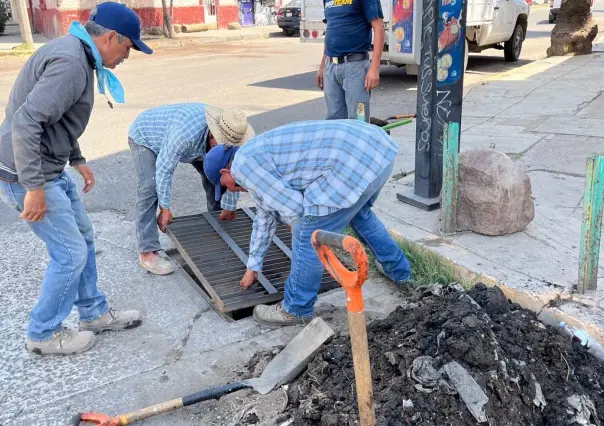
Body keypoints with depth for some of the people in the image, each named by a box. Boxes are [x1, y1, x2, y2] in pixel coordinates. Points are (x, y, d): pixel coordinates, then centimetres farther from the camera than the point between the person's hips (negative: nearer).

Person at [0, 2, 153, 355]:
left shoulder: (75, 53, 9)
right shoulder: (70, 63, -23)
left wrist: (77, 159, 19)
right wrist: (34, 188, -28)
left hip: (50, 169, 10)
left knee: (84, 237, 18)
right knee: (71, 252, 0)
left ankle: (95, 313, 33)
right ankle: (44, 335, 18)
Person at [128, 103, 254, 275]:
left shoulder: (228, 136, -26)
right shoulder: (185, 133, -46)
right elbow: (164, 169, -34)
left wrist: (229, 208, -6)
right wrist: (165, 208, -26)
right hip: (145, 137, -6)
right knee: (150, 188, -24)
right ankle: (147, 252, -19)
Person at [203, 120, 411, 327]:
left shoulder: (243, 164, -2)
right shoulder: (257, 156, 28)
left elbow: (292, 205, -8)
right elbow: (265, 215, 38)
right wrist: (253, 266, 46)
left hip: (357, 160, -11)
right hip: (377, 146, 11)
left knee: (309, 234, 2)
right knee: (359, 214, 35)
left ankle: (297, 309, 18)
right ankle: (397, 268, 51)